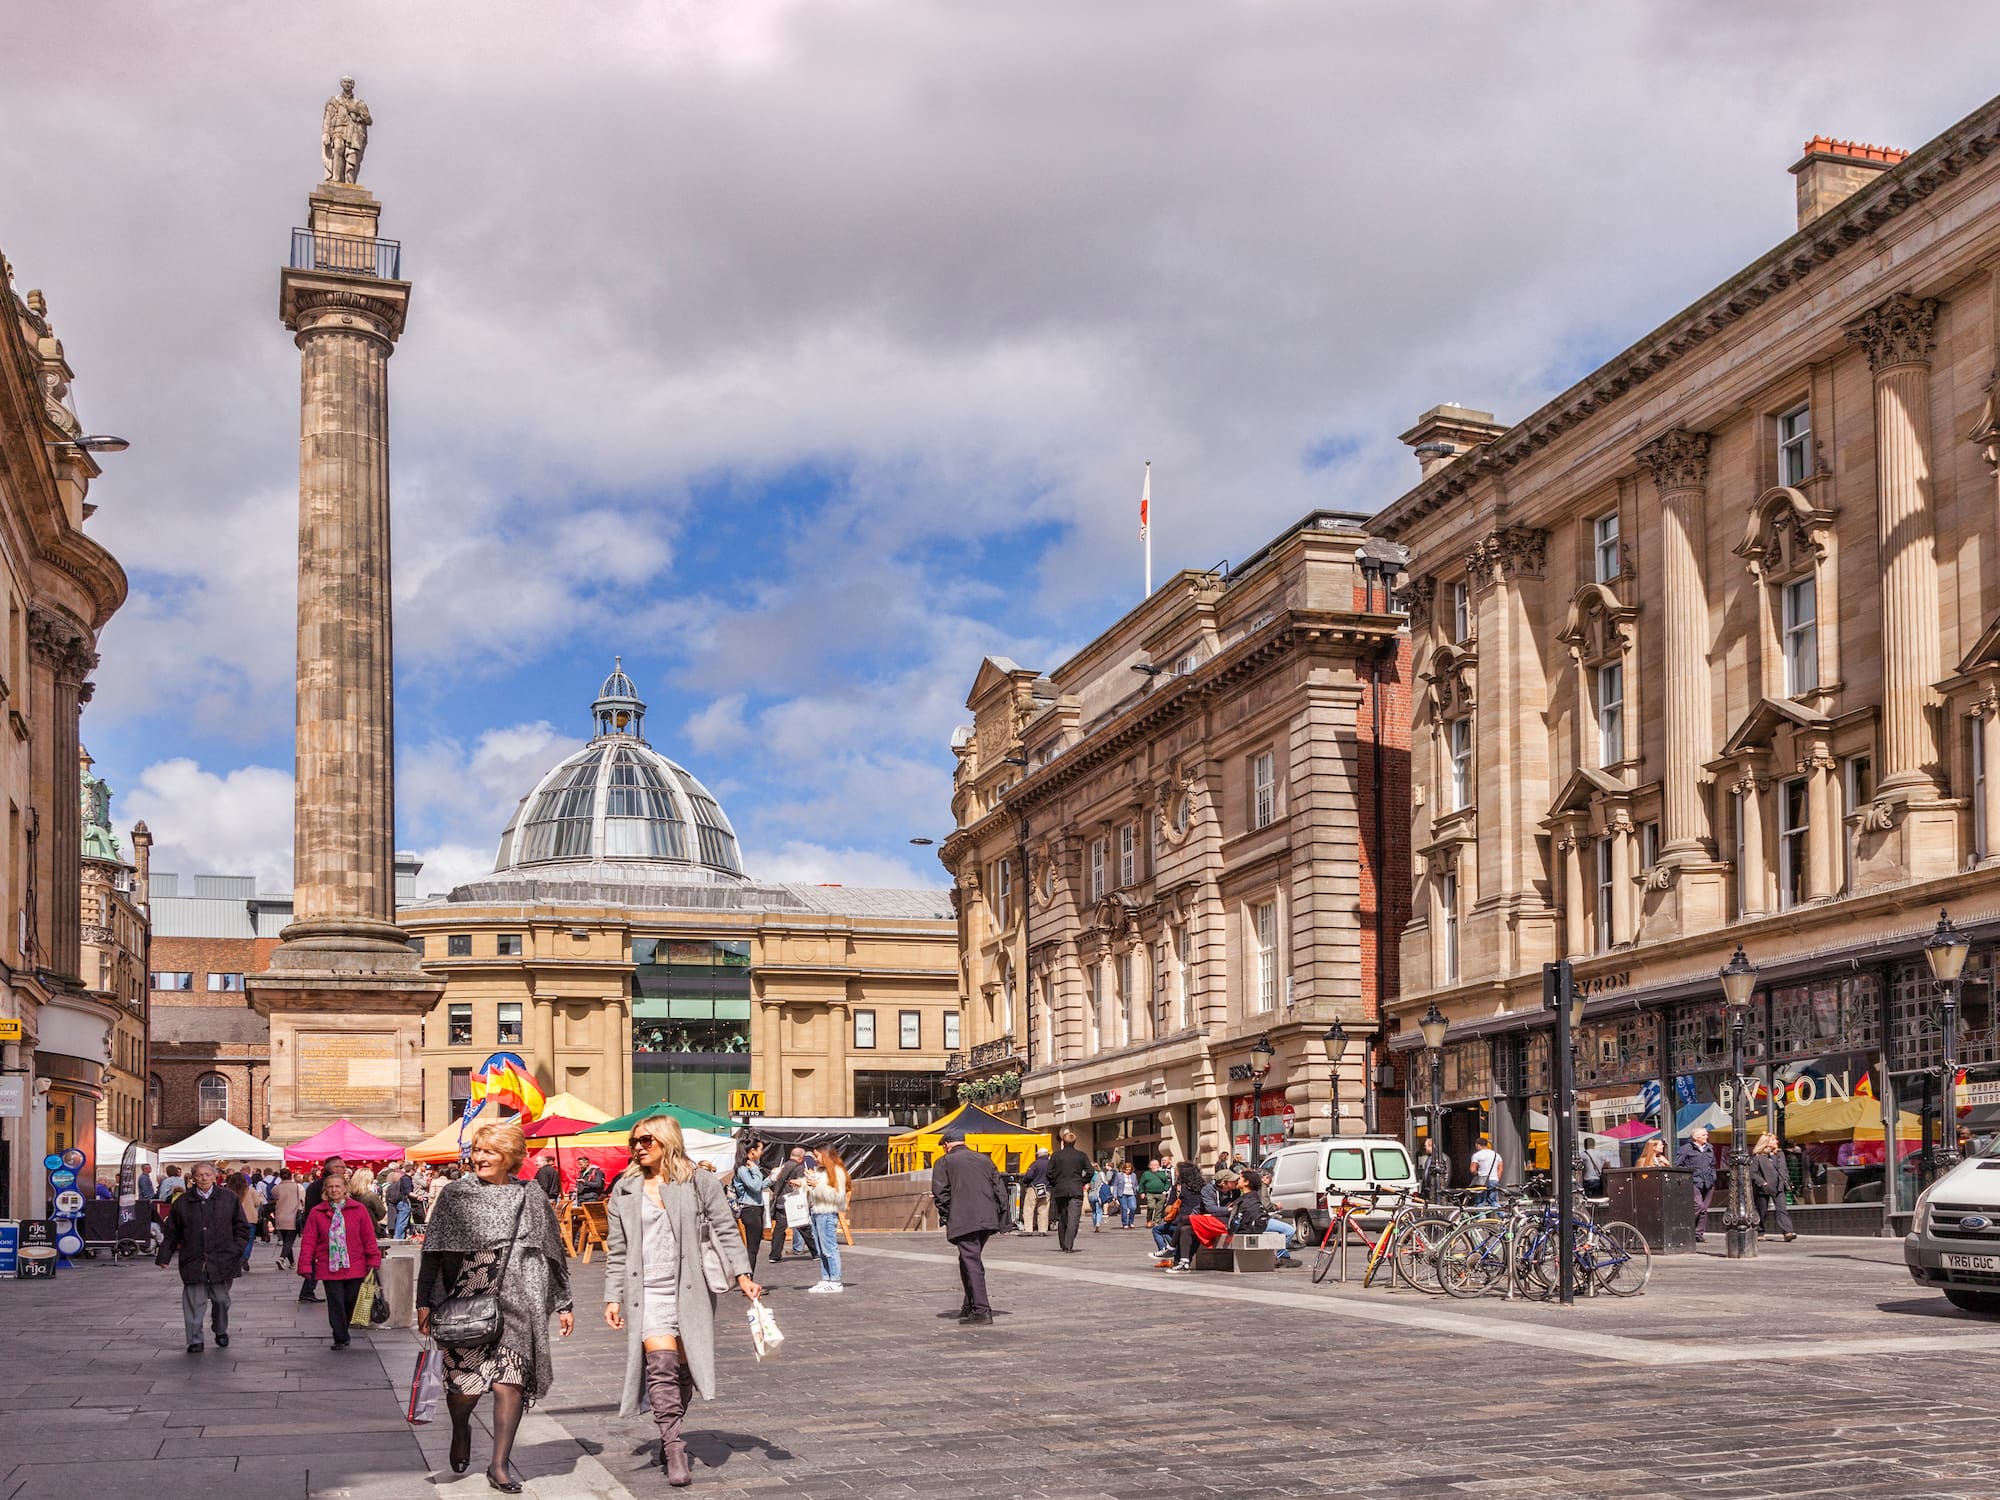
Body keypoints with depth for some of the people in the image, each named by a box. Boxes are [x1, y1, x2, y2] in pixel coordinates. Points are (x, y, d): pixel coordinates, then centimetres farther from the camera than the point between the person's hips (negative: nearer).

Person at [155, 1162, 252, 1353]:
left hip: (222, 1260, 0)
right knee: (194, 1302, -2)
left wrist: (237, 1250, -2)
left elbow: (242, 1228, 9)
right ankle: (195, 1340, 6)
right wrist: (164, 1256, 5)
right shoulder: (183, 1203, 6)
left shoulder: (229, 1200, 5)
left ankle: (221, 1332, 31)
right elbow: (172, 1233, 11)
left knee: (221, 1299, 8)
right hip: (193, 1262, 0)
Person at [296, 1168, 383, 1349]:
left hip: (354, 1266, 1)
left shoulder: (359, 1209, 2)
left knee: (350, 1302, 8)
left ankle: (343, 1332, 29)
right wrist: (305, 1265, -6)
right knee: (336, 1303, -4)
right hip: (329, 1266, -1)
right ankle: (340, 1339, 3)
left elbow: (369, 1237, 1)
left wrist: (373, 1259, -5)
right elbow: (308, 1241, 1)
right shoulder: (317, 1212, 2)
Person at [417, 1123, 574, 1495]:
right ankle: (460, 1429, 33)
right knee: (465, 1384, -2)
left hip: (515, 1306, 1)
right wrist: (424, 1302, -2)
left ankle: (499, 1466, 10)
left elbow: (553, 1252, 12)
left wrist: (563, 1304, 11)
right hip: (464, 1305, -1)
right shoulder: (455, 1194, 3)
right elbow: (432, 1252, 4)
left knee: (510, 1386, -4)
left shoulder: (529, 1197, 6)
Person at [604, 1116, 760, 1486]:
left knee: (683, 1370, 4)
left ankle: (671, 1439, 23)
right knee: (661, 1362, -17)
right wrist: (613, 1297, 5)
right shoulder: (625, 1190, 10)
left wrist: (742, 1276, -8)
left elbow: (726, 1231, 2)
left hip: (691, 1291, 0)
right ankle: (674, 1449, -16)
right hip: (648, 1293, 0)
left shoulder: (701, 1183, 4)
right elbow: (618, 1250, 11)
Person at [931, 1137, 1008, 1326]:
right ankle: (970, 1305, 26)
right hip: (988, 1220, 6)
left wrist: (945, 1217, 2)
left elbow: (940, 1192, -6)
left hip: (963, 1221, -6)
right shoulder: (984, 1160, 21)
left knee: (972, 1263, -8)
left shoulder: (944, 1162, 6)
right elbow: (999, 1189, 16)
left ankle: (982, 1311, -15)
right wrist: (1000, 1217, 16)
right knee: (969, 1260, 22)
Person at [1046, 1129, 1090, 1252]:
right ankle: (1068, 1246, -19)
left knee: (1062, 1219, 14)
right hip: (1076, 1191, -2)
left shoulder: (1056, 1155, 2)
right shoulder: (1081, 1156, 2)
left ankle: (1063, 1245, 20)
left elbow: (1049, 1173, -1)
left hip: (1060, 1191, 2)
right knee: (1073, 1219, -7)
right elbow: (1089, 1172, -2)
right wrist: (1082, 1182, 9)